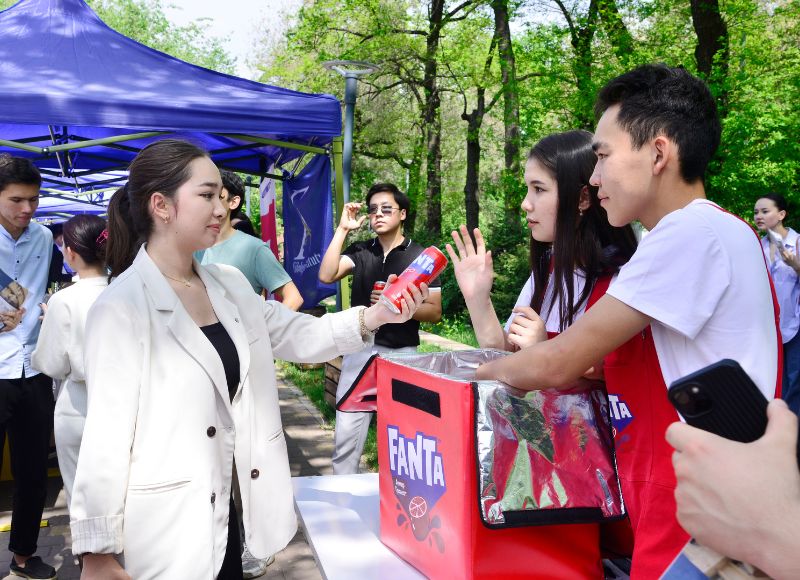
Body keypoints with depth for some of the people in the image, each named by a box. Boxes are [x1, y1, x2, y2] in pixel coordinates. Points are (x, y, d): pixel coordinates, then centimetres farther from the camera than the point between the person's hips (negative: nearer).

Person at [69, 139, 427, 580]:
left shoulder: (229, 285, 5)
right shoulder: (122, 307, -16)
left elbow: (298, 337, 7)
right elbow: (106, 434, -16)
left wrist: (375, 316, -9)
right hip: (160, 533, -6)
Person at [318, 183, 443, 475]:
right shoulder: (360, 251, 8)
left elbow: (434, 312, -1)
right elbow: (326, 275, -9)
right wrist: (342, 229, -7)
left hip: (401, 353, -2)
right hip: (360, 351, 2)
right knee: (346, 434, 1)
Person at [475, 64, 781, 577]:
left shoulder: (693, 232, -19)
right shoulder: (710, 233, 11)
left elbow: (558, 365, -18)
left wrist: (473, 376, -1)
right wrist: (534, 348, 1)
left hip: (696, 536, -9)